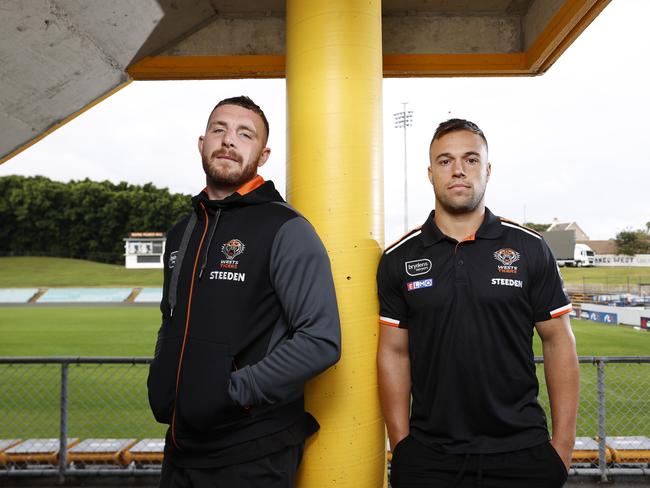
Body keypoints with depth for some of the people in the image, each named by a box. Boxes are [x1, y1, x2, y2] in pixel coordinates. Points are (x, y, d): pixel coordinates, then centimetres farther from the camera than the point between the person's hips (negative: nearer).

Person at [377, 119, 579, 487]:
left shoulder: (530, 248, -1)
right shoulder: (398, 259, 0)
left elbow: (559, 342, 1)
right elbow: (394, 352, 1)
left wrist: (564, 443, -2)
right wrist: (401, 444, -2)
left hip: (522, 451, 0)